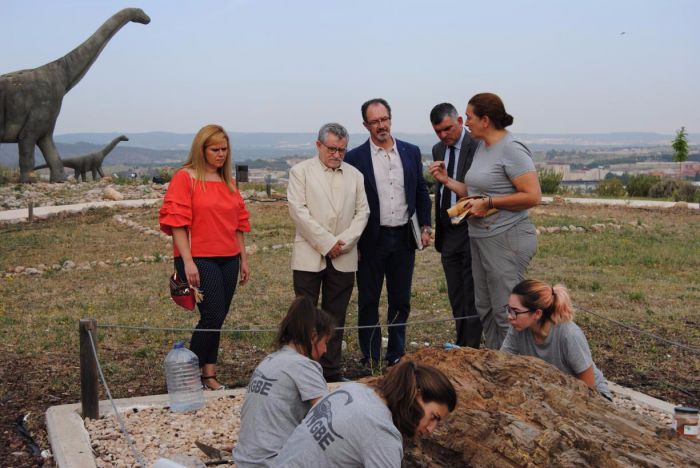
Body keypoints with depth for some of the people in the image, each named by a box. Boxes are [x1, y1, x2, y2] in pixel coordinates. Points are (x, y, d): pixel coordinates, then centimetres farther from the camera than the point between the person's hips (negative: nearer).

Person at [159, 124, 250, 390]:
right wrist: (187, 262, -17)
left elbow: (238, 223, 19)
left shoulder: (228, 182, 14)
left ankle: (209, 376, 16)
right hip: (199, 259, -6)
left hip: (228, 259, 6)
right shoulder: (185, 178, -5)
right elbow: (176, 221, -11)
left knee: (217, 319, 7)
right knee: (213, 316, -10)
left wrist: (244, 259, 16)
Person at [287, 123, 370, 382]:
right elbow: (298, 210, -8)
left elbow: (362, 211, 8)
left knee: (335, 317, 8)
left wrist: (345, 242, -6)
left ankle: (331, 370, 15)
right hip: (309, 256, -3)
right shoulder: (301, 171, 2)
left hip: (344, 258, 4)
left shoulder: (355, 175, 14)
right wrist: (326, 243, -12)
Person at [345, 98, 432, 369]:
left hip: (404, 238, 3)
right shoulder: (355, 158, -4)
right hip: (371, 240, -3)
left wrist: (425, 227, 5)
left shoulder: (411, 152, 6)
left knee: (401, 301, 11)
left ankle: (396, 356, 24)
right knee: (368, 302, 6)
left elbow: (422, 192, 12)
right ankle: (370, 360, 16)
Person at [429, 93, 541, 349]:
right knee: (485, 309, 15)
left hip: (506, 239, -10)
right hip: (480, 238, 10)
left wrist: (489, 202, -18)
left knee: (506, 312, -4)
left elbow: (533, 196, -20)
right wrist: (447, 180, 8)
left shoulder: (511, 149, -15)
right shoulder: (482, 146, 13)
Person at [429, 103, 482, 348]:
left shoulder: (478, 146, -11)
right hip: (448, 233, 7)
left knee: (472, 297, -1)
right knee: (456, 298, 13)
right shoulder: (438, 149, 12)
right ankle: (461, 346, 23)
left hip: (471, 231, -7)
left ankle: (471, 349, 7)